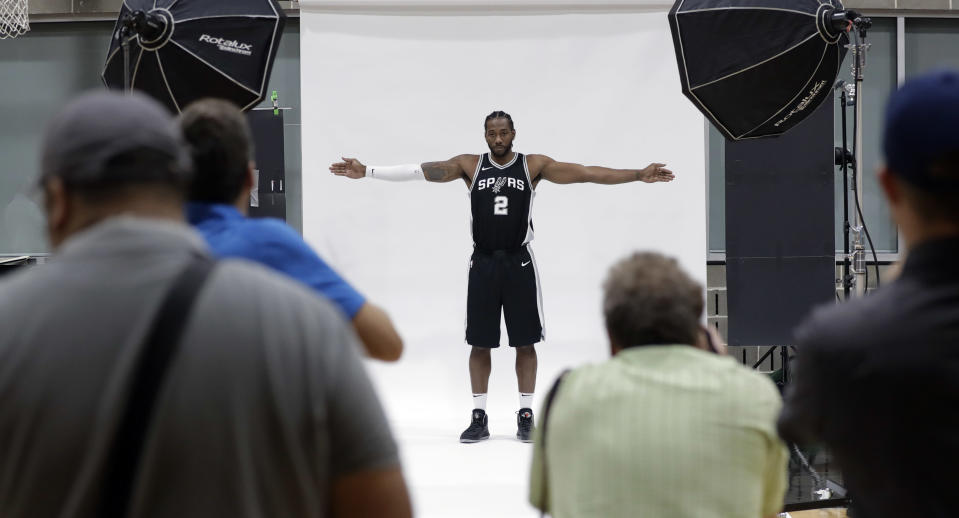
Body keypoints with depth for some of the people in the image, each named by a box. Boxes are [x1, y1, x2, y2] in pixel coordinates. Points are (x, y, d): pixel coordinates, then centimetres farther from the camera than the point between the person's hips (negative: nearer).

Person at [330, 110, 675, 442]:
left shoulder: (534, 165, -1)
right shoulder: (470, 165, 2)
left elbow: (584, 173, -6)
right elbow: (422, 171, -4)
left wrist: (638, 175, -15)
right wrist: (367, 172, -13)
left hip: (519, 262, -1)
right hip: (483, 263, 1)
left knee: (525, 342, 2)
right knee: (479, 342, 4)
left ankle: (526, 416, 11)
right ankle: (479, 418, 12)